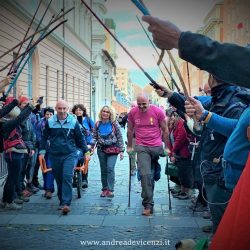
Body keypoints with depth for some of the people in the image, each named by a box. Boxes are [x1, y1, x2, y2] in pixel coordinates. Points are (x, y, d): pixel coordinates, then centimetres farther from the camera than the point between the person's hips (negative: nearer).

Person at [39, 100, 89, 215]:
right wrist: (42, 151, 6)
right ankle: (61, 201, 22)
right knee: (59, 179, 9)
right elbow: (44, 137, 11)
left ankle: (66, 203, -16)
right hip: (55, 155, 2)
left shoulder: (73, 122, -1)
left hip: (69, 154, -2)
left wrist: (85, 152, 9)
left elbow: (80, 138, 7)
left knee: (67, 177, -14)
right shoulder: (50, 122, 1)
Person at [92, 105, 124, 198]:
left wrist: (121, 150, -4)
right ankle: (104, 189, 19)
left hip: (112, 149, -3)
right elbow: (94, 137, 8)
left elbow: (119, 137, -1)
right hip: (101, 150, 3)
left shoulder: (114, 123, -3)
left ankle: (110, 190, -13)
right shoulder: (97, 124, 5)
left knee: (110, 168, -16)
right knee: (103, 170, 9)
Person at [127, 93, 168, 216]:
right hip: (142, 147, 0)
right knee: (145, 174, -14)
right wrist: (129, 146, 17)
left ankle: (147, 201, 28)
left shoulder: (158, 111, -4)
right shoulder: (133, 112, 0)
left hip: (157, 147, 0)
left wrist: (166, 147, 7)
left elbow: (165, 130, 5)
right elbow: (130, 130, 13)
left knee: (151, 175, 10)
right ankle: (148, 205, -12)